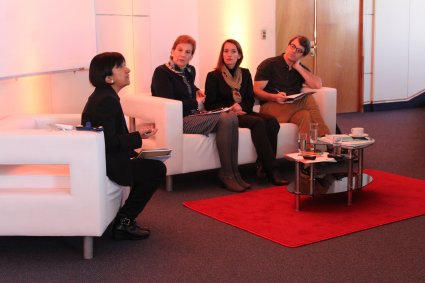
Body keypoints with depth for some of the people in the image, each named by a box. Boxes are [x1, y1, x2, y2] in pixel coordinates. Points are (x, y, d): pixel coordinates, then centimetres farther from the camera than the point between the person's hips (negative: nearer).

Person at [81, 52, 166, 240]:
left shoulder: (103, 96, 13)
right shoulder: (107, 100, -19)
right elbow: (110, 142, -25)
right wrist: (138, 137, -19)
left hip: (101, 158, 11)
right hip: (103, 163, -11)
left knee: (150, 165, 17)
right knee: (157, 169, -9)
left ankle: (126, 218, 18)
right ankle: (123, 223, -2)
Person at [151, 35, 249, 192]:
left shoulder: (190, 71, 18)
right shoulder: (162, 72, -7)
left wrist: (197, 92, 15)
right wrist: (196, 103, -7)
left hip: (194, 116, 8)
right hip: (177, 120, -8)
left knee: (231, 117, -18)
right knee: (224, 119, -23)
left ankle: (233, 172, -19)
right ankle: (226, 175, -16)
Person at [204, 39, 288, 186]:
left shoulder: (245, 73, 17)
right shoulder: (213, 76, 3)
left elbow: (250, 99, 13)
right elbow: (210, 105, 0)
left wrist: (241, 106, -10)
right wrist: (230, 110, -14)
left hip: (243, 112, 5)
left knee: (272, 121, -25)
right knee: (258, 122, -32)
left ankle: (262, 165, -28)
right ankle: (272, 170, -34)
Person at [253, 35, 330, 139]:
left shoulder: (301, 69, 19)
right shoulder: (269, 64, 5)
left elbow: (317, 85, 1)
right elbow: (256, 90, -4)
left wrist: (298, 67, 1)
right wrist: (275, 97, -24)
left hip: (293, 108, 4)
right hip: (270, 106, -4)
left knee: (304, 115, -33)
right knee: (308, 100, -27)